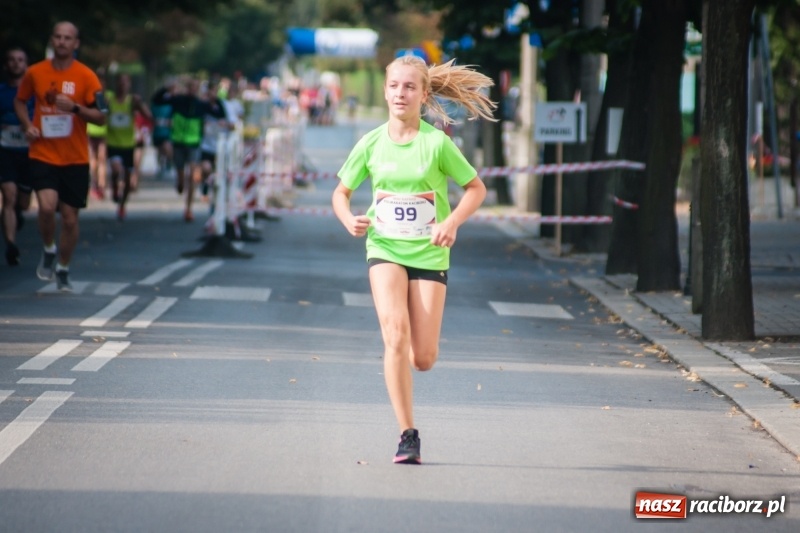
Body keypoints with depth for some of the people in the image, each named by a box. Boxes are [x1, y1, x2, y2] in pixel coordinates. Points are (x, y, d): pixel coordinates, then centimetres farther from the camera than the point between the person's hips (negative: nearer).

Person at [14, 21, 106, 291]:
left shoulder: (86, 76, -4)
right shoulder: (35, 72, 1)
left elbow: (100, 116, -4)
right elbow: (20, 101, 18)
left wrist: (75, 107, -21)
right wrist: (27, 125, 0)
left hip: (75, 159, 0)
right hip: (43, 155, 0)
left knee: (70, 218, 5)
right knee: (47, 206, -21)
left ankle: (63, 270, 24)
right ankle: (49, 250, 8)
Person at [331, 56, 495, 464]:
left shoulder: (437, 143, -5)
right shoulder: (371, 143, 1)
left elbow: (476, 188, 3)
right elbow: (341, 192, 13)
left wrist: (452, 222, -13)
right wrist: (349, 220, -8)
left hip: (429, 254, 0)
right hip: (385, 250, 0)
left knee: (423, 358, -4)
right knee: (395, 332, -21)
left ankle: (399, 363, 36)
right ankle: (407, 434, -15)